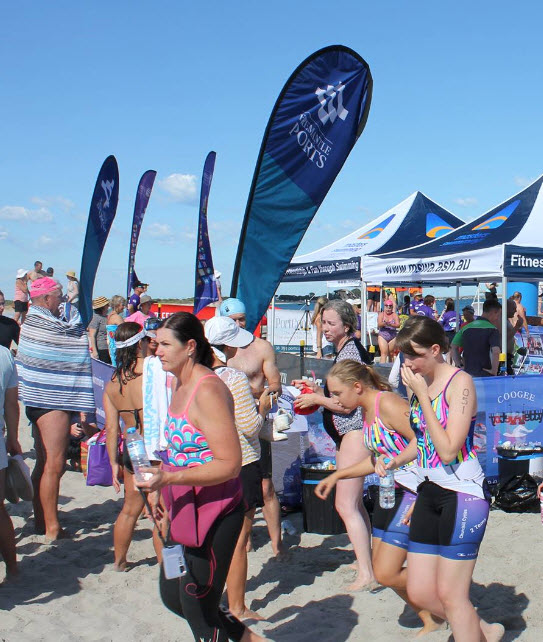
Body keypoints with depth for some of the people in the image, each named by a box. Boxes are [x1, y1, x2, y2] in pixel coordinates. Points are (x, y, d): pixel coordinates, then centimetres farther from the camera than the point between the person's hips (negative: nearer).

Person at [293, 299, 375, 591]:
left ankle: (366, 576, -9)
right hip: (347, 435, 11)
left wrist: (316, 399, -8)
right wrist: (316, 388, 11)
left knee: (345, 505, -12)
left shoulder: (349, 351, -16)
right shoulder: (344, 350, 16)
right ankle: (365, 560, 29)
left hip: (354, 433, -11)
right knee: (354, 503, 18)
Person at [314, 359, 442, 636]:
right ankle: (431, 622, 29)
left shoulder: (387, 403, -17)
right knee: (382, 570, 11)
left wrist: (395, 461, -33)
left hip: (411, 492, -10)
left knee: (387, 574, -10)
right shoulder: (367, 412, 12)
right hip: (389, 491, 10)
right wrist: (336, 476, 22)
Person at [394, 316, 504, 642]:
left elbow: (448, 450, -22)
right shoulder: (422, 383, 7)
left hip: (463, 493, -8)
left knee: (449, 594, -1)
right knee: (420, 593, 10)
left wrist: (422, 396, -19)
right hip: (429, 492, 8)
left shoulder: (459, 382, -13)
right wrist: (397, 460, 7)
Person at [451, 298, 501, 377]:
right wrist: (494, 371, -12)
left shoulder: (466, 327, 11)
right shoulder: (492, 329, -8)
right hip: (485, 375, -5)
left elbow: (453, 347, 11)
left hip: (467, 373, 6)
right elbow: (496, 352, -21)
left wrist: (459, 365, 11)